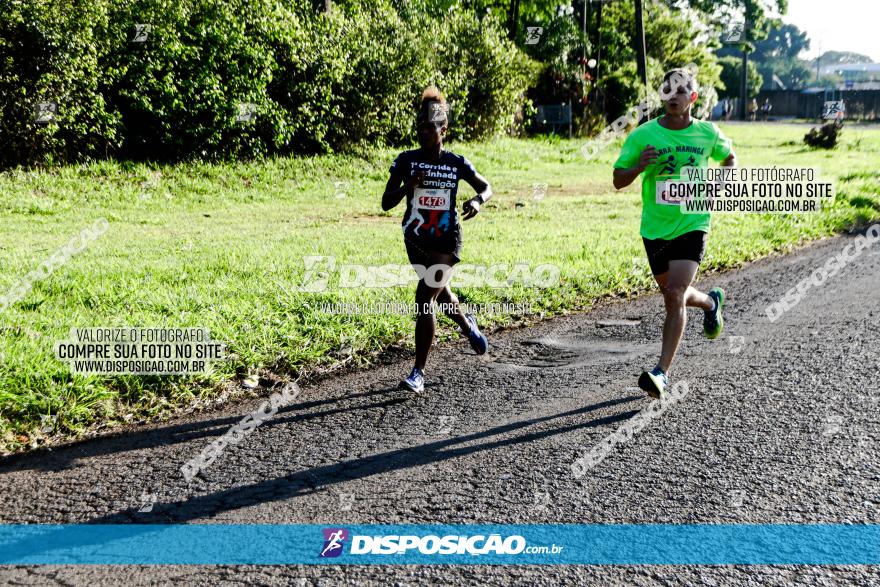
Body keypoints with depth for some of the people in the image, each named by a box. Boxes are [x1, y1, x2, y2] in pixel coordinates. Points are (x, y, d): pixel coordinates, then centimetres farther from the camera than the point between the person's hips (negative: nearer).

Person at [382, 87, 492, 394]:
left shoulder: (456, 163, -7)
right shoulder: (406, 160, -6)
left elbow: (487, 187, 6)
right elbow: (386, 203, -8)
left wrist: (477, 200, -17)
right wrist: (408, 186, -26)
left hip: (447, 241, -3)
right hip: (417, 241, 3)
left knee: (424, 299, -15)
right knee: (439, 294, 23)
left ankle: (418, 373, -8)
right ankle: (467, 324, 58)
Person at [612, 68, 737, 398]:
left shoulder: (708, 133, -1)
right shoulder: (643, 135, -5)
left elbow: (729, 158, 20)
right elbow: (618, 181, -1)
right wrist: (639, 167, -21)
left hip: (692, 225, -2)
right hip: (655, 229, 2)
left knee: (675, 296, -18)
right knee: (673, 296, 19)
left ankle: (662, 373, -14)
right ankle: (711, 302, 54)